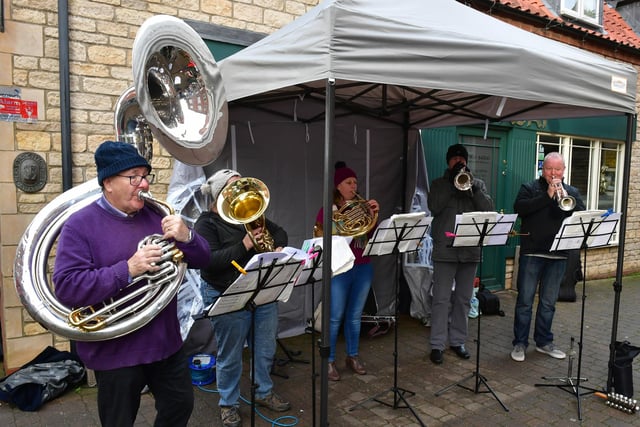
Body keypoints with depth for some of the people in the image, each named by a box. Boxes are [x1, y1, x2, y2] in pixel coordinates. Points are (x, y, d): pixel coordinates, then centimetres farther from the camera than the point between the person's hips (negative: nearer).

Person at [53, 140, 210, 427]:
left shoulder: (157, 216, 4)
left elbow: (201, 260, 3)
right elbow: (66, 287, -21)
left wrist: (186, 238, -20)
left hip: (166, 342, 5)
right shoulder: (80, 225, -11)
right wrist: (127, 270, -30)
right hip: (116, 352, -4)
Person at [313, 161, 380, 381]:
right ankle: (330, 361, 14)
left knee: (355, 316, 13)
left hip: (363, 268, 5)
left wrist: (374, 215, -6)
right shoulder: (327, 210, -4)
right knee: (335, 317, 0)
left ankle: (353, 356, 28)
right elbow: (319, 238, -10)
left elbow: (373, 236, 7)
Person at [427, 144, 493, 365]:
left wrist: (472, 188, -13)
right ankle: (437, 344, 5)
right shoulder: (439, 183, 8)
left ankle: (458, 340, 23)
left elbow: (489, 208, -1)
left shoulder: (478, 184, 13)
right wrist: (452, 183, -11)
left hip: (470, 250, 3)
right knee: (441, 299, -2)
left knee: (463, 299, 11)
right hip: (445, 249, -3)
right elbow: (434, 207, -10)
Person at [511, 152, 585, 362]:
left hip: (558, 255, 3)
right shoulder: (529, 188, 3)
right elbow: (519, 208, -16)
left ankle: (544, 342, 26)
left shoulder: (572, 192, 13)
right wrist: (547, 196, -18)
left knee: (548, 302, 13)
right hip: (531, 253, -3)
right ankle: (520, 343, 11)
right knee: (525, 301, 1)